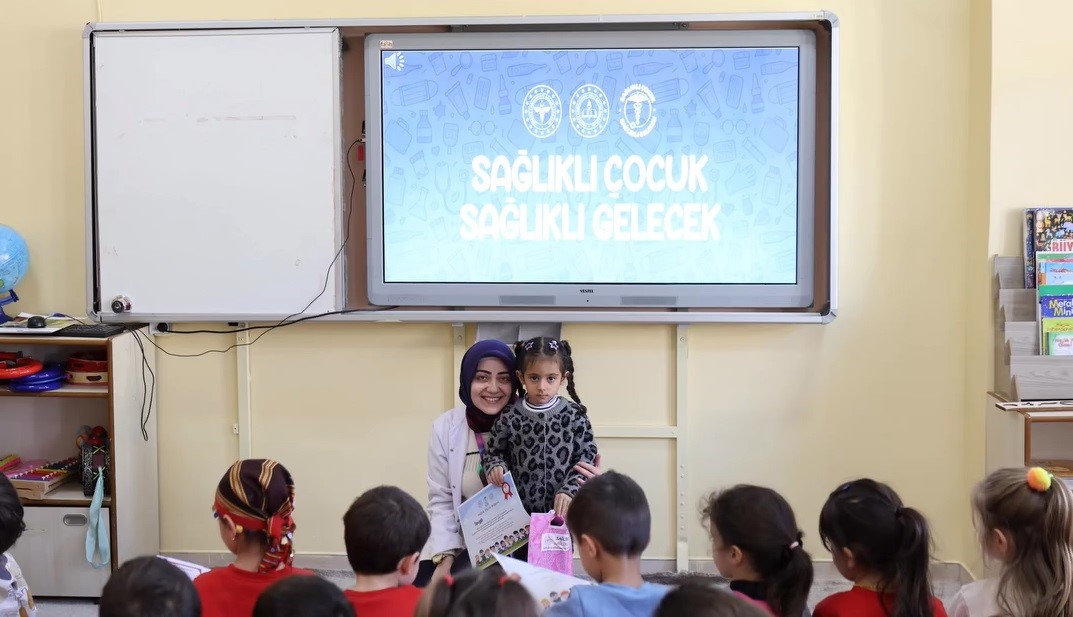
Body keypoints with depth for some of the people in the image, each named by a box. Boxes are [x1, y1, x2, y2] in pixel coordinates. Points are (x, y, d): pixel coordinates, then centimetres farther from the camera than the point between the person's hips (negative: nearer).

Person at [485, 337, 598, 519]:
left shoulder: (575, 415, -5)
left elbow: (587, 457, -3)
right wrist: (496, 467, -13)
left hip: (562, 510, 0)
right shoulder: (509, 416, -4)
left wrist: (569, 489, -14)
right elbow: (495, 452, 7)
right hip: (520, 510, 0)